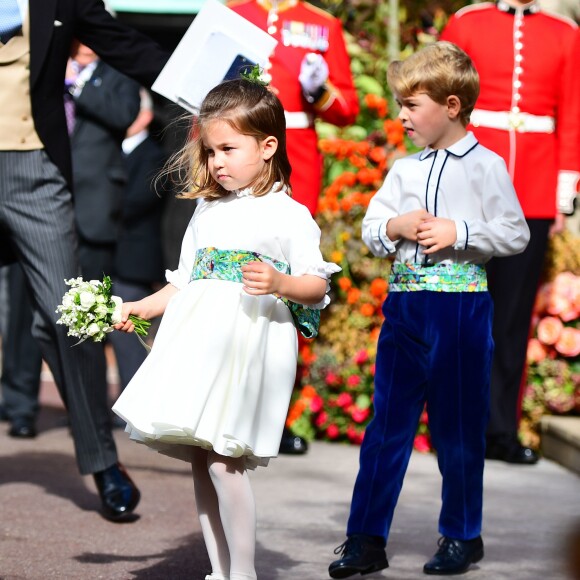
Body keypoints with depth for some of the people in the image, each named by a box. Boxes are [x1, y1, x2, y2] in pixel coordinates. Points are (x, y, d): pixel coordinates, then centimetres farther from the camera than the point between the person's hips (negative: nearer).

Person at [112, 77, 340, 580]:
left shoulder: (288, 216, 1)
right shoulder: (208, 210, 21)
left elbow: (317, 286, -4)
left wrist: (280, 284, -22)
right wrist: (139, 308, 21)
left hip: (249, 346, -7)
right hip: (199, 344, 7)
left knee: (222, 458, -15)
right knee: (199, 458, 6)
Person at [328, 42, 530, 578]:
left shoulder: (486, 166, -2)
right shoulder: (404, 170, 12)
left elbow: (516, 233, -6)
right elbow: (371, 229, 14)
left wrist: (458, 232, -17)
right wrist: (395, 227, -7)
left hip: (462, 307, -4)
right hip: (405, 306, 4)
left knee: (458, 427, 4)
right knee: (387, 423, 3)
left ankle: (462, 536, 19)